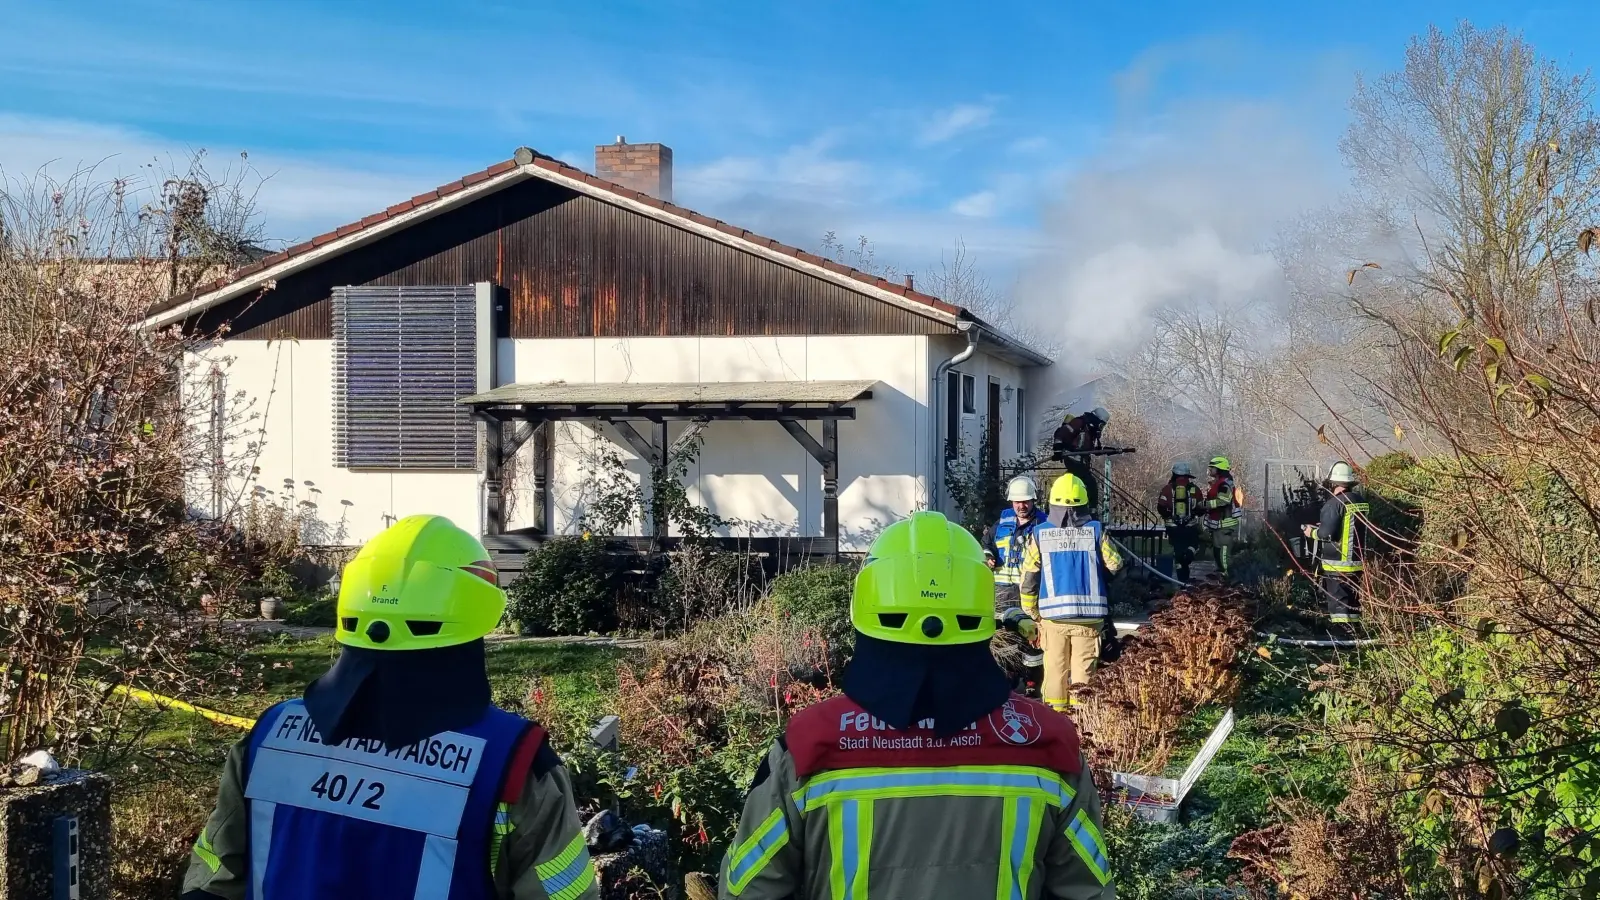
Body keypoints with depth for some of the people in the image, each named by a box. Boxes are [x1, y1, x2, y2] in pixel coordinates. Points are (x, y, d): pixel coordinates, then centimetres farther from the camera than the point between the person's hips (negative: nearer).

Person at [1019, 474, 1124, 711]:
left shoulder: (1040, 534, -2)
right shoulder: (1096, 531, -4)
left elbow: (1028, 577, 1)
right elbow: (1116, 566, 4)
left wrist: (1033, 612, 13)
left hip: (1053, 615, 1)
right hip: (1089, 615, -1)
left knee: (1055, 669, 10)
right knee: (1083, 673, 4)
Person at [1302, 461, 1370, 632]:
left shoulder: (1335, 503, -18)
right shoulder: (1362, 501, 6)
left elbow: (1327, 533, -21)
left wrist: (1312, 532, -1)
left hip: (1337, 563, -7)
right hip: (1357, 561, 7)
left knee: (1338, 600, -3)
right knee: (1353, 600, 16)